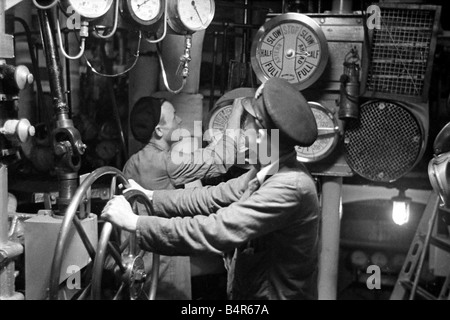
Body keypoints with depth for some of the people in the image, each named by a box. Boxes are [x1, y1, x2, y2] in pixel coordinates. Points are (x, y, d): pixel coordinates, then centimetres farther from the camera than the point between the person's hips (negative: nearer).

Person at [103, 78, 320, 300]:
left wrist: (134, 223, -25)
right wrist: (150, 197, 1)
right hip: (250, 290, 7)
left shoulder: (290, 186, -27)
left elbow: (215, 231, -30)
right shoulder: (268, 171, 2)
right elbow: (215, 197, 4)